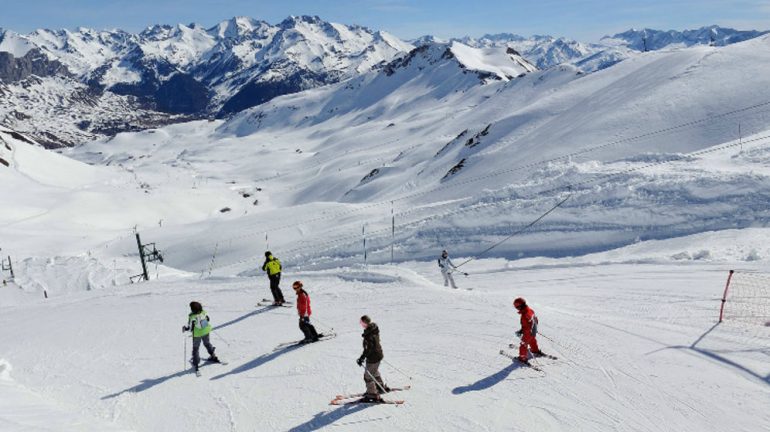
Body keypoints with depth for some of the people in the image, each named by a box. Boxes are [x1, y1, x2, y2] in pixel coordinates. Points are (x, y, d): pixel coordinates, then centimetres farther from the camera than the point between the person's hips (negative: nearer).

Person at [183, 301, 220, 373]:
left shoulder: (192, 317, -28)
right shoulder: (204, 312, -14)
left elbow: (190, 328, -20)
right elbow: (207, 319, 5)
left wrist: (185, 328, -2)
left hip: (197, 334, -5)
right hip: (206, 331, 5)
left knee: (195, 348, 13)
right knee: (207, 343, 29)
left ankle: (196, 364, 19)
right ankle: (213, 356, 42)